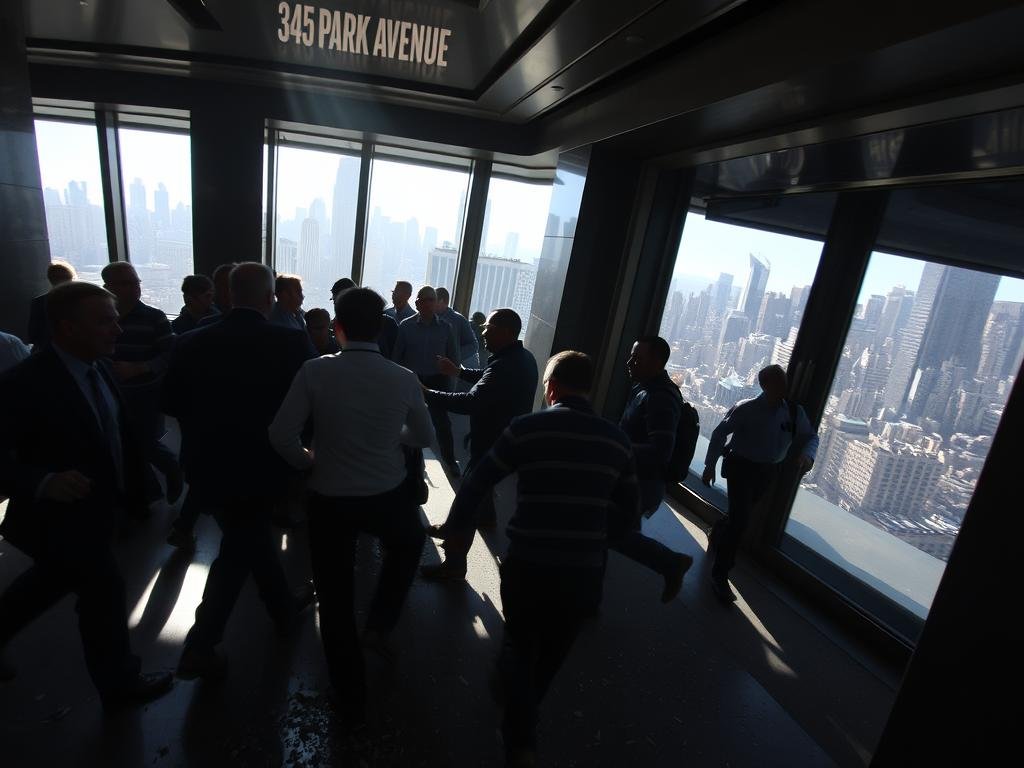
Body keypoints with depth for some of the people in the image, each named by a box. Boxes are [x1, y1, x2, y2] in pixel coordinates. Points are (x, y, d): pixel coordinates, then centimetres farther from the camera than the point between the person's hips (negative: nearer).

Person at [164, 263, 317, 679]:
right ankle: (199, 648, 18)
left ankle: (284, 605, 42)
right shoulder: (293, 342, -18)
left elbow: (172, 403, 2)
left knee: (252, 537, 23)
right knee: (237, 554, 14)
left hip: (207, 466, 5)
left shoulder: (192, 342, -8)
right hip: (260, 467, -4)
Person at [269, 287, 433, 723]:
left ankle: (350, 700, 34)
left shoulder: (315, 372, -14)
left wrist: (309, 464, 6)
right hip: (390, 497, 1)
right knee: (408, 545, 36)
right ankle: (379, 624, 31)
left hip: (329, 500, 0)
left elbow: (281, 435, -13)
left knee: (335, 600, 17)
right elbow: (423, 438, 3)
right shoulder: (405, 380, -10)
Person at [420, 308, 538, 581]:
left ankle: (454, 566, 3)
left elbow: (470, 402, -39)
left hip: (493, 443, -10)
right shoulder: (522, 357, 3)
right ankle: (486, 516, 59)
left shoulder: (506, 366, -31)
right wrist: (459, 371, 16)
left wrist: (428, 394, -34)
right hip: (506, 439, 10)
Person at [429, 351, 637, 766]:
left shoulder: (527, 428, -11)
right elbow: (628, 511, 8)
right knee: (550, 655, 29)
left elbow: (477, 483, -5)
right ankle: (523, 714, 54)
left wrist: (456, 528, 11)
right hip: (584, 574, 4)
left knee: (520, 645, 27)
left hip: (527, 567, -3)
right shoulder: (616, 439, 0)